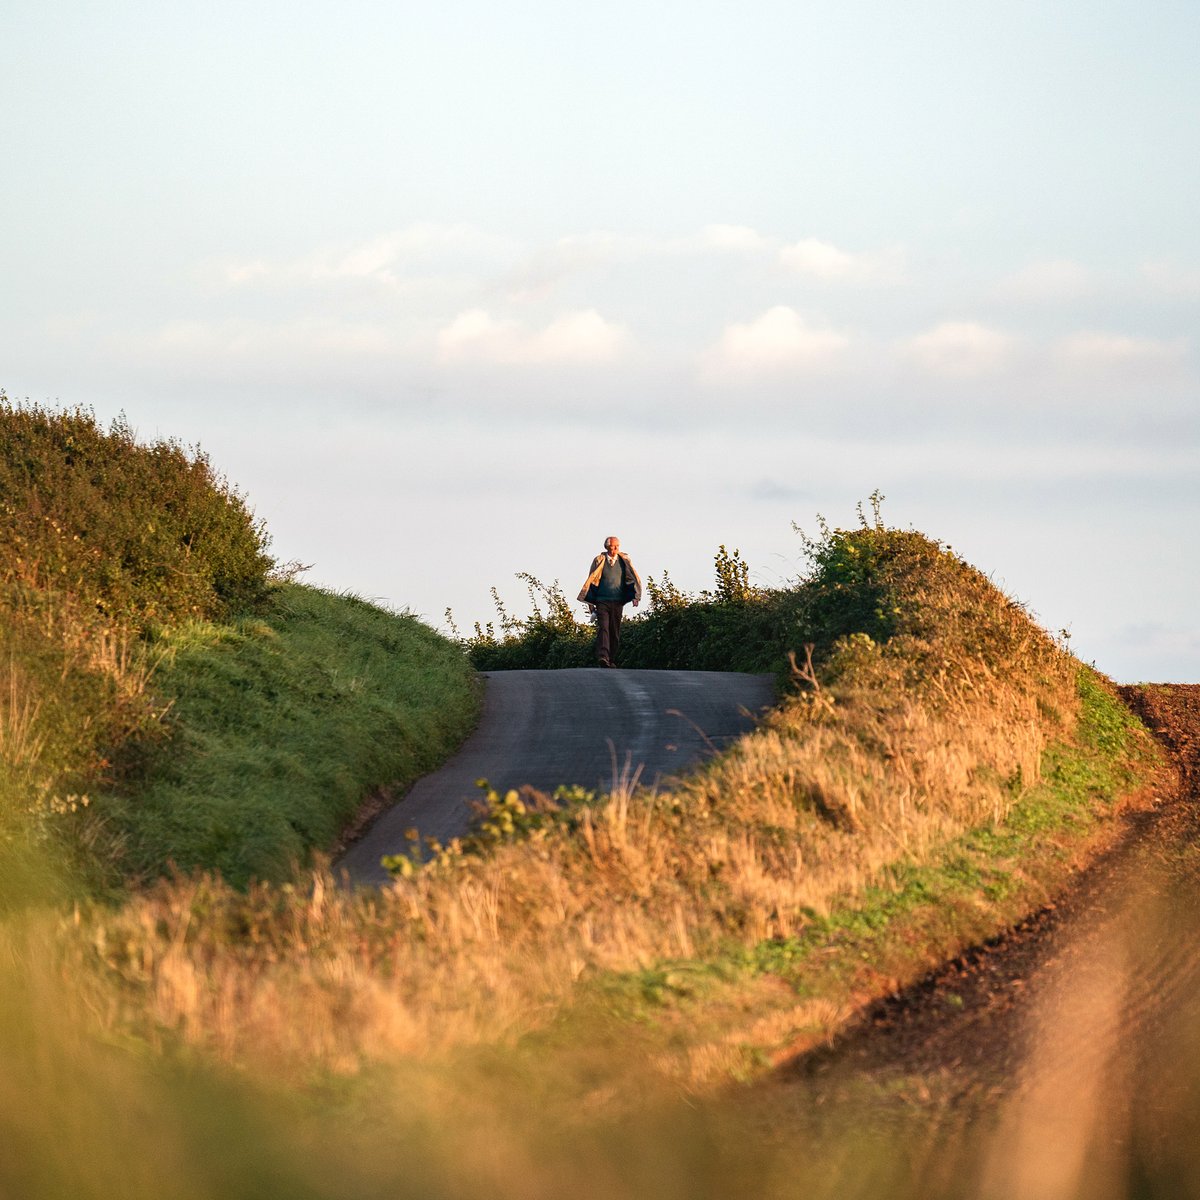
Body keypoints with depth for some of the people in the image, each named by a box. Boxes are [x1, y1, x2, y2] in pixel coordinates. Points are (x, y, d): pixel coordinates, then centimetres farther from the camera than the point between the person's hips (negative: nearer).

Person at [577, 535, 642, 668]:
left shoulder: (624, 561, 7)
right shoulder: (599, 561, 4)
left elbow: (634, 578, 8)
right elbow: (591, 581, 8)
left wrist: (635, 596, -7)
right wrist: (590, 602, 5)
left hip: (617, 602, 2)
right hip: (602, 601, -2)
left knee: (615, 632, 5)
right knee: (603, 628, -16)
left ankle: (612, 660, 14)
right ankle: (603, 657, -29)